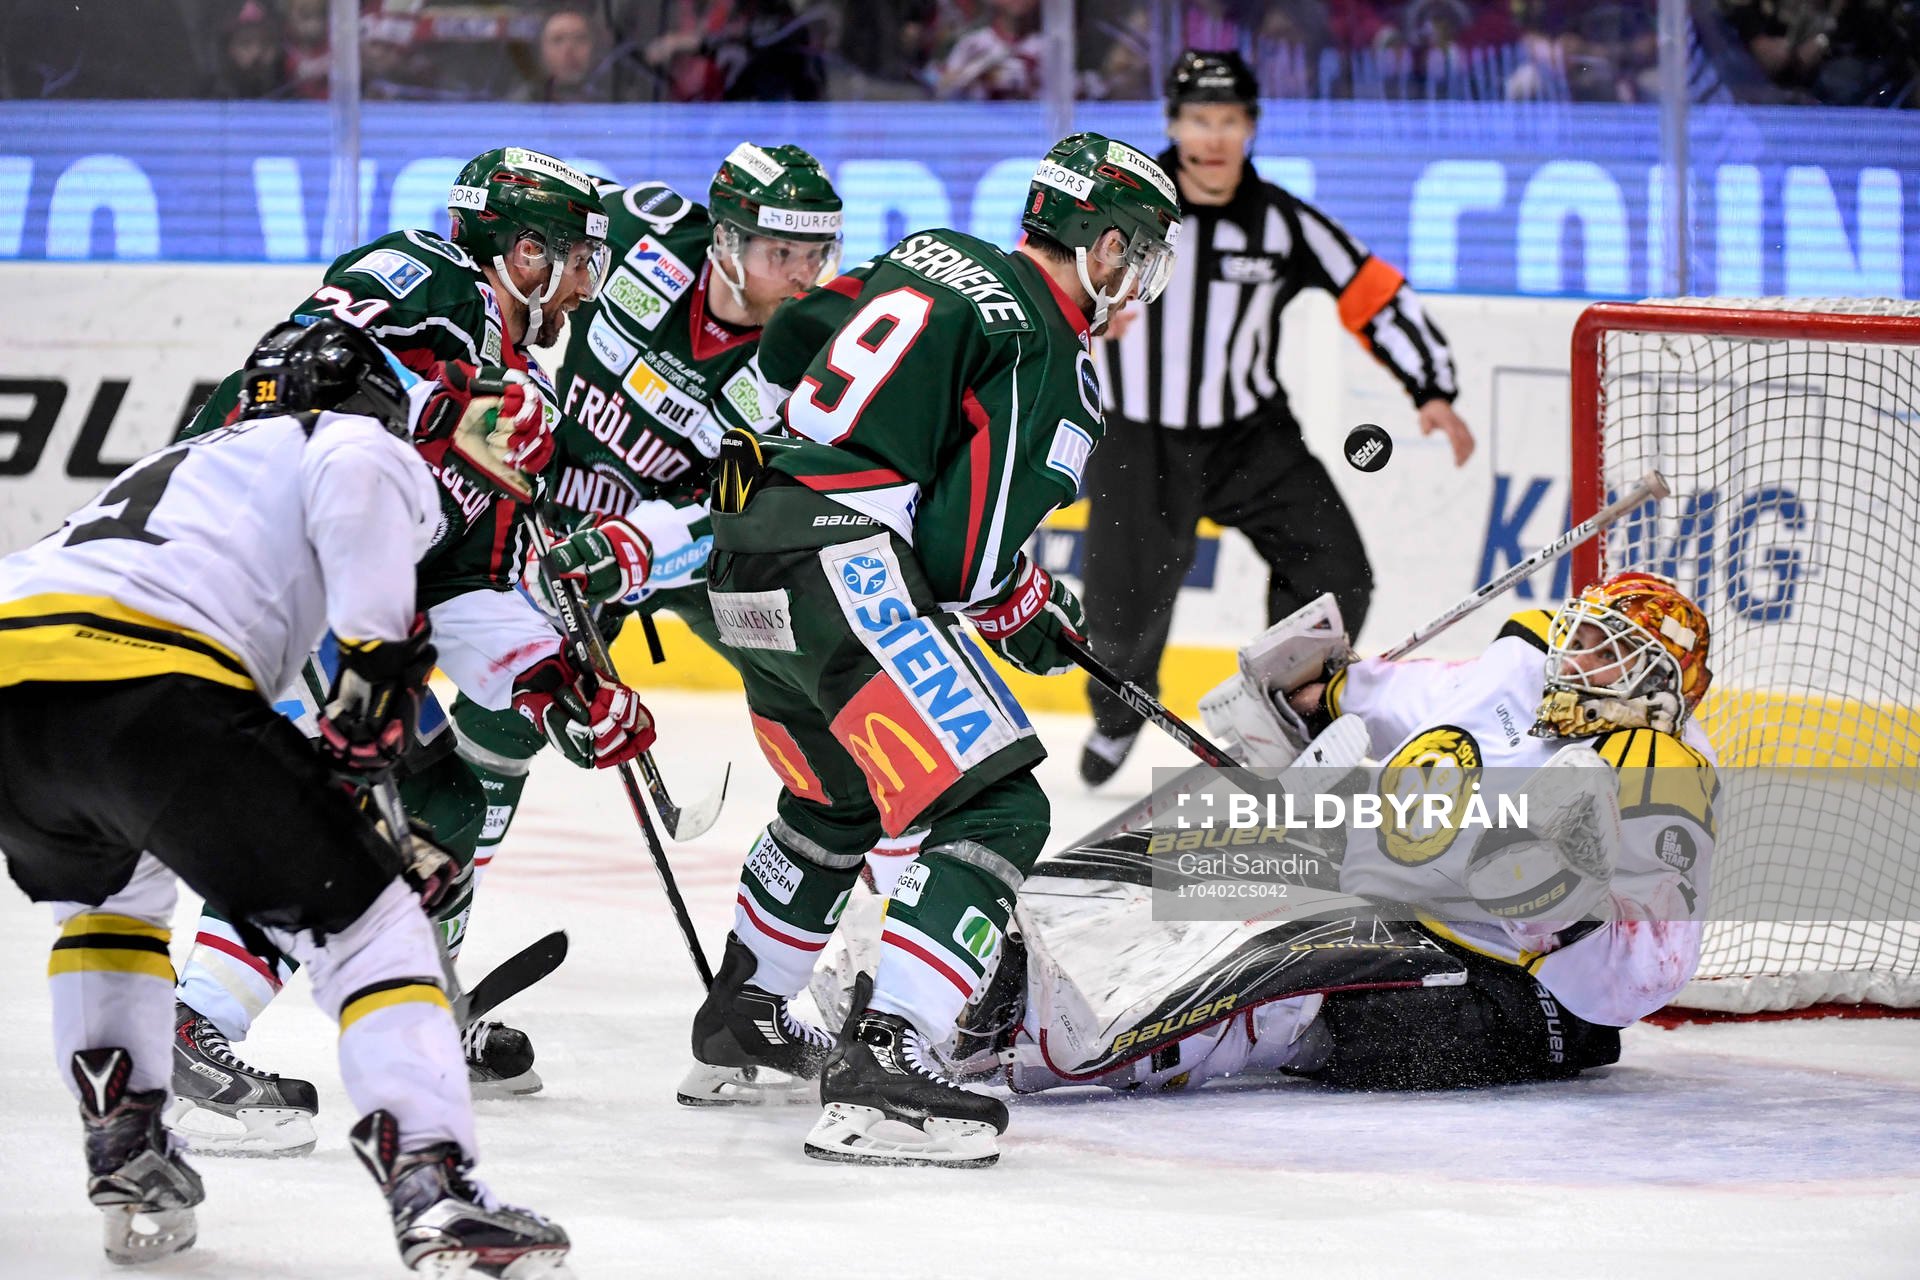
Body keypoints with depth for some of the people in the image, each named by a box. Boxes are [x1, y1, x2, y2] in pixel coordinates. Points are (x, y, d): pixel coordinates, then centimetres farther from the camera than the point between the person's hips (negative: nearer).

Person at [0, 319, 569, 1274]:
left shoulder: (175, 467, 43)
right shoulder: (357, 443, 22)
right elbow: (354, 477, -7)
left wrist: (358, 835, 46)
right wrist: (380, 650, -4)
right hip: (141, 686, -7)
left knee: (107, 885, 37)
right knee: (362, 919, 3)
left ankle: (125, 1155, 26)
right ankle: (434, 1192, -12)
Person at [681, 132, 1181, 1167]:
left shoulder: (922, 258, 17)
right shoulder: (1049, 362, -7)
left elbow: (779, 349, 22)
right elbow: (966, 556, -11)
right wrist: (1034, 614, 10)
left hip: (744, 556, 10)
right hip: (842, 571, -10)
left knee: (841, 797, 31)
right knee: (992, 809, -11)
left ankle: (741, 1022, 45)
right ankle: (878, 1065, -23)